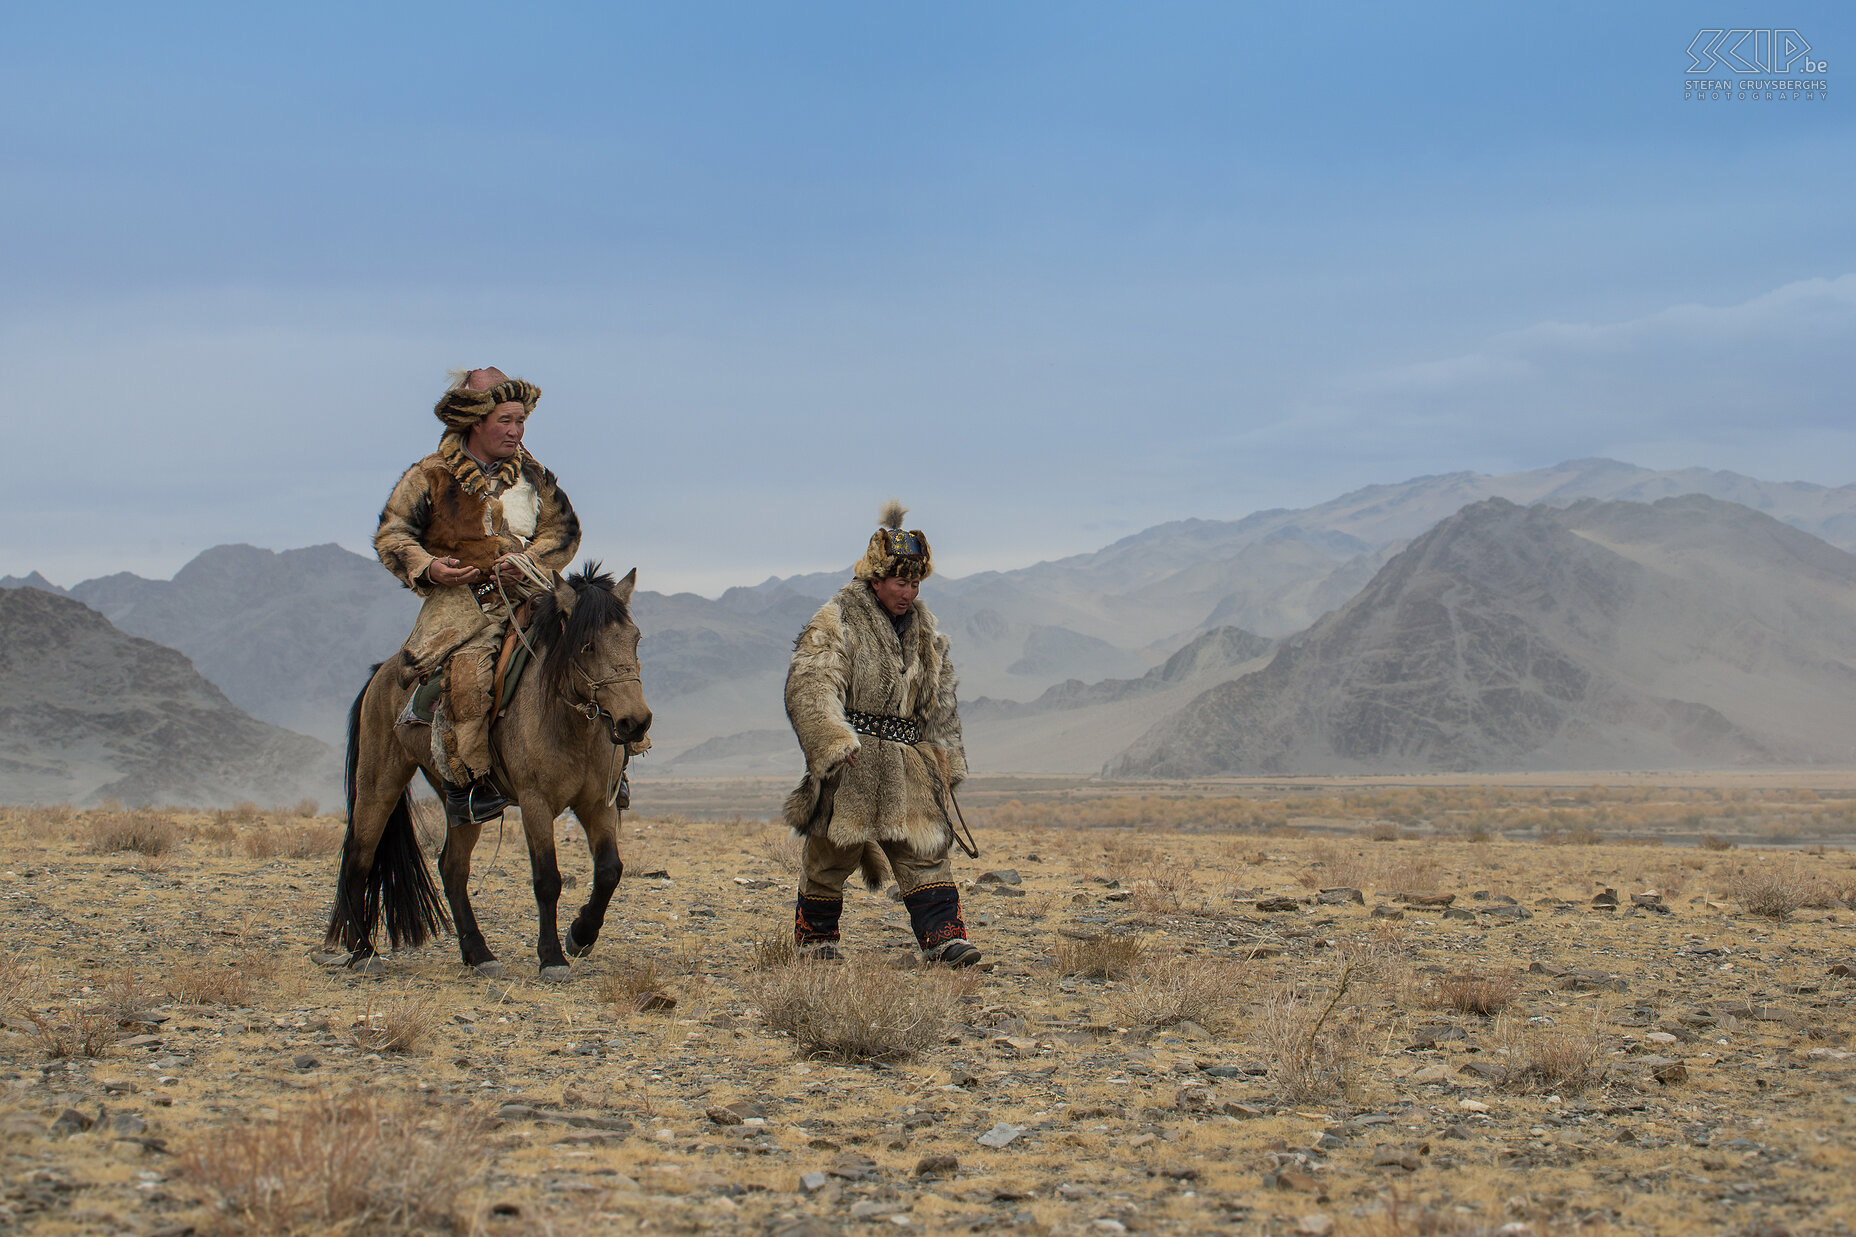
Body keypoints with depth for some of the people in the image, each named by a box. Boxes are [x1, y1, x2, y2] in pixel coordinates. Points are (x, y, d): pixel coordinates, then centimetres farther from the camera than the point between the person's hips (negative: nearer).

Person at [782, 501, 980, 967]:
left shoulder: (923, 630, 15)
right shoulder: (837, 623, -7)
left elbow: (940, 700, 23)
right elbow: (810, 686, -18)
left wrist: (944, 759, 17)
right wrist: (833, 740, -31)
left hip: (908, 763, 5)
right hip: (850, 764, -5)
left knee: (924, 849, -4)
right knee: (832, 853, 4)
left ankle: (943, 937, -8)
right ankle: (815, 939, 19)